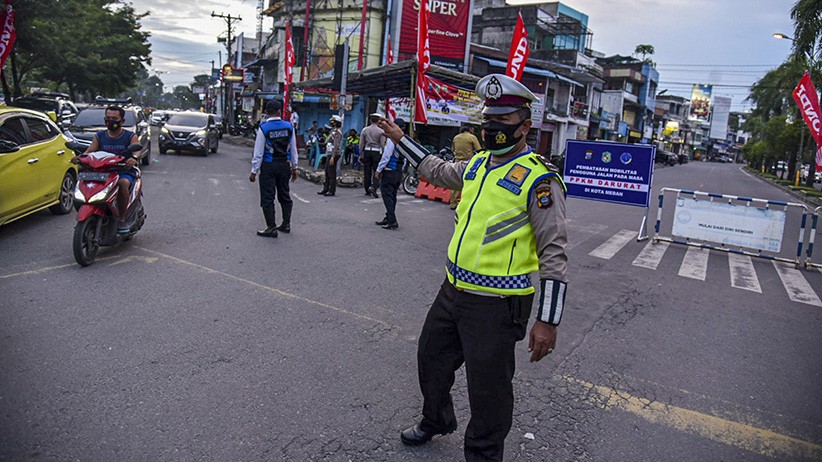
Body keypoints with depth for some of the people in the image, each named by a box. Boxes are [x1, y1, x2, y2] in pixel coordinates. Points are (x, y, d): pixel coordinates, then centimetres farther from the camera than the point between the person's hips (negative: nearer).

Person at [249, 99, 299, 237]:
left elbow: (258, 152, -9)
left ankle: (271, 228, 4)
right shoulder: (289, 126, 0)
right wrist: (294, 168, 15)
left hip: (268, 166, -4)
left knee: (267, 197, 3)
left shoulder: (263, 128, -10)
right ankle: (286, 224, 25)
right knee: (284, 194, 17)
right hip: (285, 165, 4)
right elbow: (293, 149, 6)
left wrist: (254, 171, -3)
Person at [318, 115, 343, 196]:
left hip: (334, 155, -10)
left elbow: (336, 146, -21)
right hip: (329, 154, 10)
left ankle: (332, 191, -1)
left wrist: (333, 157, -26)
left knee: (332, 173, -6)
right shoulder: (333, 131, 18)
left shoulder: (337, 132, -14)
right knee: (327, 172, 14)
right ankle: (325, 189, 22)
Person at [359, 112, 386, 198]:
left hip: (367, 151, 4)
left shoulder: (365, 130, 5)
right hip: (376, 152, -4)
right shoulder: (380, 131, -5)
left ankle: (367, 190, 14)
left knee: (367, 172, 9)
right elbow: (382, 145, -5)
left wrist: (361, 154, 12)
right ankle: (373, 187, -19)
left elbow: (361, 143, 6)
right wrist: (383, 155, 5)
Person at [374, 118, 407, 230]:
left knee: (387, 195, -3)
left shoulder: (392, 139, -16)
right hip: (399, 172, 8)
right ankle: (388, 219, 24)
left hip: (389, 171, -8)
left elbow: (386, 156, -16)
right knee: (392, 196, 15)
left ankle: (392, 222, -7)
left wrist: (378, 170, -8)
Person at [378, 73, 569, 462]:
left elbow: (553, 255, -16)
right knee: (431, 358, 25)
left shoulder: (539, 179, -15)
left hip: (498, 305, -8)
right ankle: (436, 421, 52)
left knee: (487, 389, 6)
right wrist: (401, 140, 31)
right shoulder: (477, 164, 8)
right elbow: (438, 171, 30)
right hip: (453, 291, 8)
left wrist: (547, 321, -17)